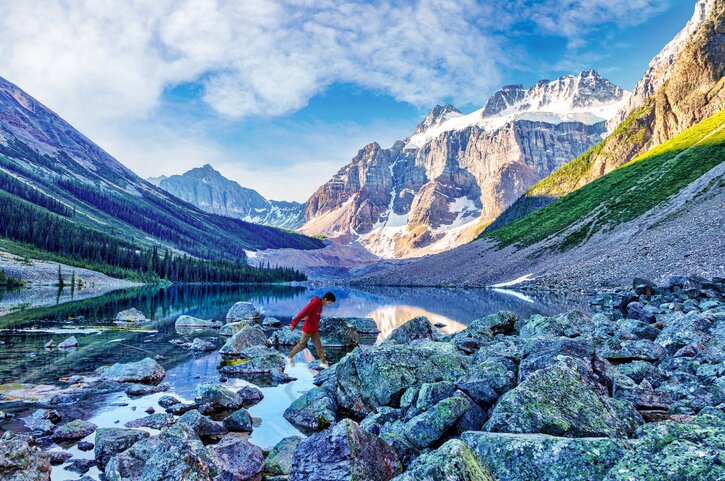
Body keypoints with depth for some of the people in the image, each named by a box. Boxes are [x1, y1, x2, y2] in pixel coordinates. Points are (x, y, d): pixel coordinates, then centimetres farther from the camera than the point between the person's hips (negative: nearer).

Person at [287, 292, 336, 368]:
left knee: (318, 345, 8)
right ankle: (290, 357, 26)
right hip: (308, 329, -8)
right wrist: (294, 324, -30)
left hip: (315, 330, 8)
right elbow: (303, 313, -29)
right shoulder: (314, 303, -26)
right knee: (302, 344, 8)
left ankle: (323, 362, 12)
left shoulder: (320, 304, 3)